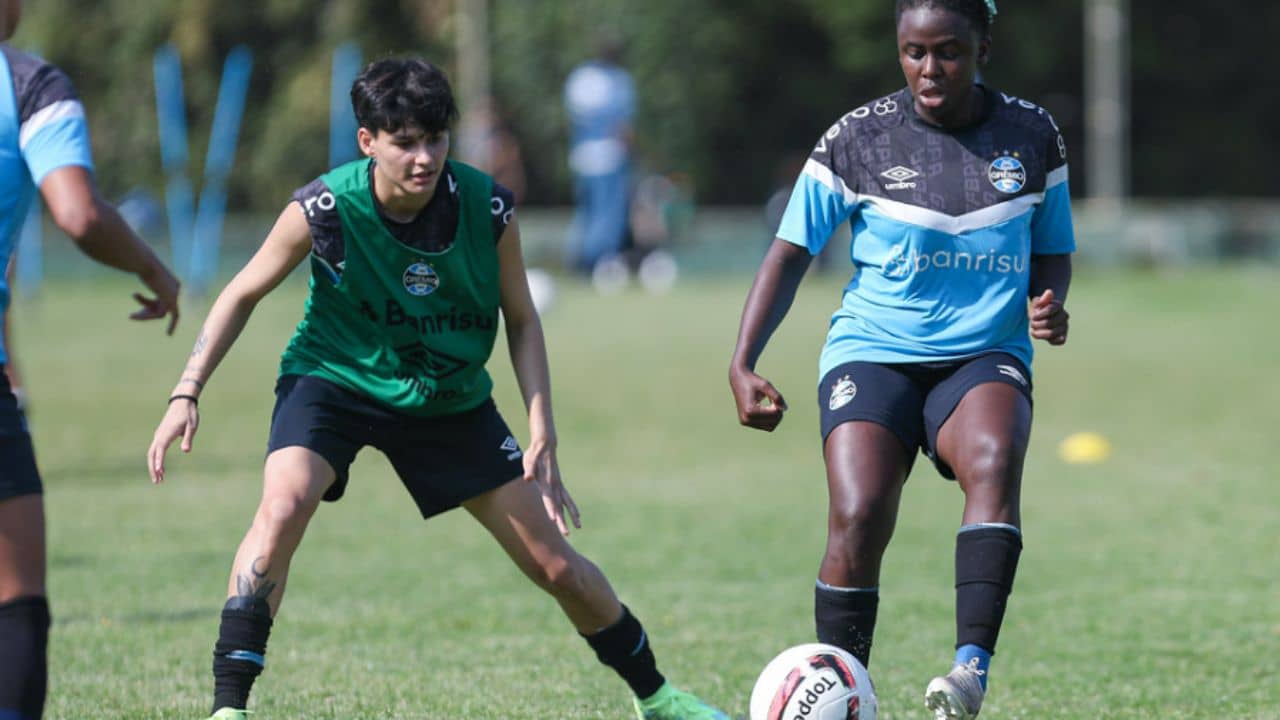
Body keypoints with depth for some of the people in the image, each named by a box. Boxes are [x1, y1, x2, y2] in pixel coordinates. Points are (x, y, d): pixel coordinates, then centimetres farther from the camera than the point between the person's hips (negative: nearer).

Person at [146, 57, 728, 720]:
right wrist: (187, 394, -17)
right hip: (333, 381, -2)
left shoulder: (489, 209, -20)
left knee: (556, 566, 4)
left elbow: (521, 322, -4)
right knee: (283, 505, -32)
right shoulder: (324, 210, -24)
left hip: (450, 398, 2)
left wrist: (542, 438, -12)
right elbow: (243, 294, -9)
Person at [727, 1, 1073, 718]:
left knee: (994, 459, -33)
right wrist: (743, 364, -6)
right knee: (858, 519, -22)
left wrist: (1047, 303, -5)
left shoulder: (1032, 137, 6)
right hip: (872, 354, 0)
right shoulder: (857, 140, 0)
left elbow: (1052, 250, 18)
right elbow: (791, 252, 4)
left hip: (985, 356, 0)